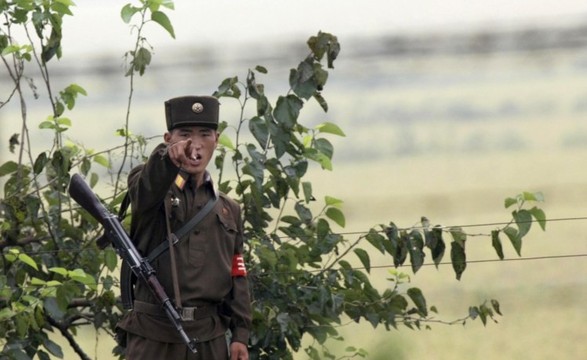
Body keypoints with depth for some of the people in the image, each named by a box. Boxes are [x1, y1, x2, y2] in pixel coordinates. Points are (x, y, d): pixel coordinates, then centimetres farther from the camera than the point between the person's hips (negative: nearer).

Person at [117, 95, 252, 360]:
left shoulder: (228, 210, 16)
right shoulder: (149, 191, 3)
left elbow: (237, 278, 14)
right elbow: (148, 186, -23)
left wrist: (240, 334, 3)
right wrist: (168, 157, -46)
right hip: (154, 338, -4)